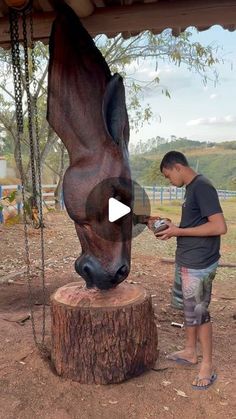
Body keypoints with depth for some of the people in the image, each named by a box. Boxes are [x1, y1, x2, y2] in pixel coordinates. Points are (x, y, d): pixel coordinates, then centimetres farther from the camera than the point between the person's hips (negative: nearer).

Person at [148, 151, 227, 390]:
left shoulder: (202, 187, -19)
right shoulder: (191, 188, 11)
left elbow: (219, 227, -25)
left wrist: (179, 231, -19)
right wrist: (170, 228, 5)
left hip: (198, 264, -9)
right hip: (185, 260, 9)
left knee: (198, 313, 3)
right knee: (189, 308, 19)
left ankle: (207, 366, 20)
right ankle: (190, 352, 37)